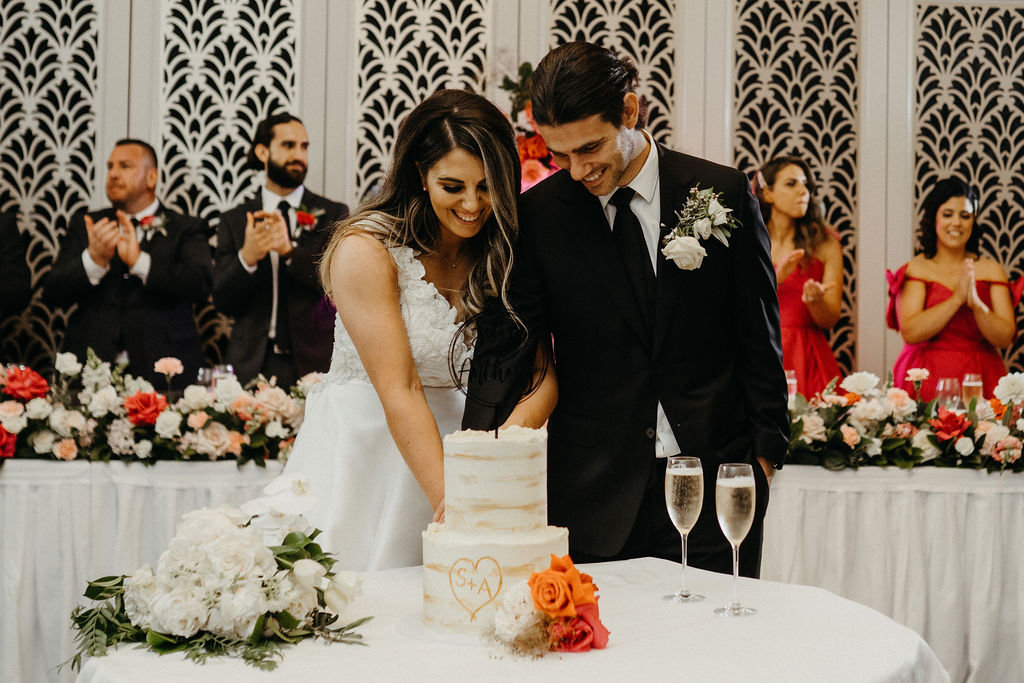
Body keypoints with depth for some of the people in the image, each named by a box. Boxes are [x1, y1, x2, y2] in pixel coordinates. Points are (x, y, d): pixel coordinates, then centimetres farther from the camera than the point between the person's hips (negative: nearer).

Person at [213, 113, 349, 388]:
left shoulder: (333, 214, 6)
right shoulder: (233, 221, 9)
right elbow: (222, 302, 3)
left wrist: (290, 251, -20)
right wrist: (246, 258, -16)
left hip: (313, 363, -1)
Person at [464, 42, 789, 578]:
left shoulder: (723, 193, -1)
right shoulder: (537, 214, -1)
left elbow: (759, 337, 4)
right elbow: (505, 347, -5)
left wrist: (765, 453, 1)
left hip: (714, 476, 0)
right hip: (593, 492, 0)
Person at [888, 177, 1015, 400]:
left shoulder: (991, 270, 9)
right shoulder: (916, 269, 3)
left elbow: (1005, 338, 2)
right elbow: (910, 333, -10)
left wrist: (976, 303, -13)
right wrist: (957, 298, -14)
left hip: (979, 378, 2)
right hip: (927, 379, -2)